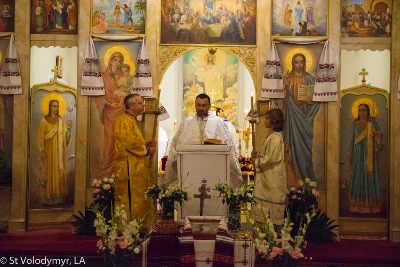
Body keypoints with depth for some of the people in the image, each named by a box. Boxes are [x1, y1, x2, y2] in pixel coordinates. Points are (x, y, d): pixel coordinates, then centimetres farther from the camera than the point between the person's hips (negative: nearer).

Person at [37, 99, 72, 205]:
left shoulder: (61, 120, 9)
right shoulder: (44, 120, -2)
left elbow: (65, 135, 5)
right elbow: (41, 136, -6)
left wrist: (68, 128, -12)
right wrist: (42, 150, -13)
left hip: (59, 151, 3)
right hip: (48, 151, -3)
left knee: (59, 172, 4)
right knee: (48, 172, -2)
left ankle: (58, 196, 10)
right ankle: (47, 198, 3)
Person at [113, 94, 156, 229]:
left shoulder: (132, 120, 21)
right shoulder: (124, 121, -12)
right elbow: (130, 143, -22)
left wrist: (146, 145, 9)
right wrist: (146, 150, -10)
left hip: (137, 168, 11)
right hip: (129, 168, -11)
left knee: (140, 199, 12)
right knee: (130, 199, -7)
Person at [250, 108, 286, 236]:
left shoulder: (275, 138, -17)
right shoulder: (272, 136, 15)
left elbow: (272, 158, -22)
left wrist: (256, 162, -10)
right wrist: (257, 155, 5)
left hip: (272, 179, -10)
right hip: (268, 177, 10)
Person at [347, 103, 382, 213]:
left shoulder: (373, 123, 3)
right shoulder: (355, 124, 6)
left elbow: (379, 139, 2)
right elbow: (352, 138, 7)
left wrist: (376, 133, -17)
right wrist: (349, 152, 1)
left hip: (370, 155, -1)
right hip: (358, 154, 1)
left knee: (370, 177, 0)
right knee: (358, 177, 1)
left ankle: (370, 205, 6)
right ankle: (358, 205, 6)